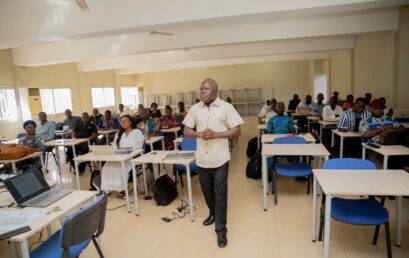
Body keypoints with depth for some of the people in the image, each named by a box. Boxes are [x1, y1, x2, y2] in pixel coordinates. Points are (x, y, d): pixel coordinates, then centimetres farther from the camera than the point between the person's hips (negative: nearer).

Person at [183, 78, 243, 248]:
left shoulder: (226, 107, -7)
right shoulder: (195, 108, 4)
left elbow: (236, 131, -7)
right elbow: (187, 130, 7)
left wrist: (216, 134, -20)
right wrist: (198, 134, -15)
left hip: (220, 159, -4)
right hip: (202, 158, 4)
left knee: (220, 194, 3)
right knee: (207, 191, 20)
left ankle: (221, 229, 16)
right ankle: (213, 214, 46)